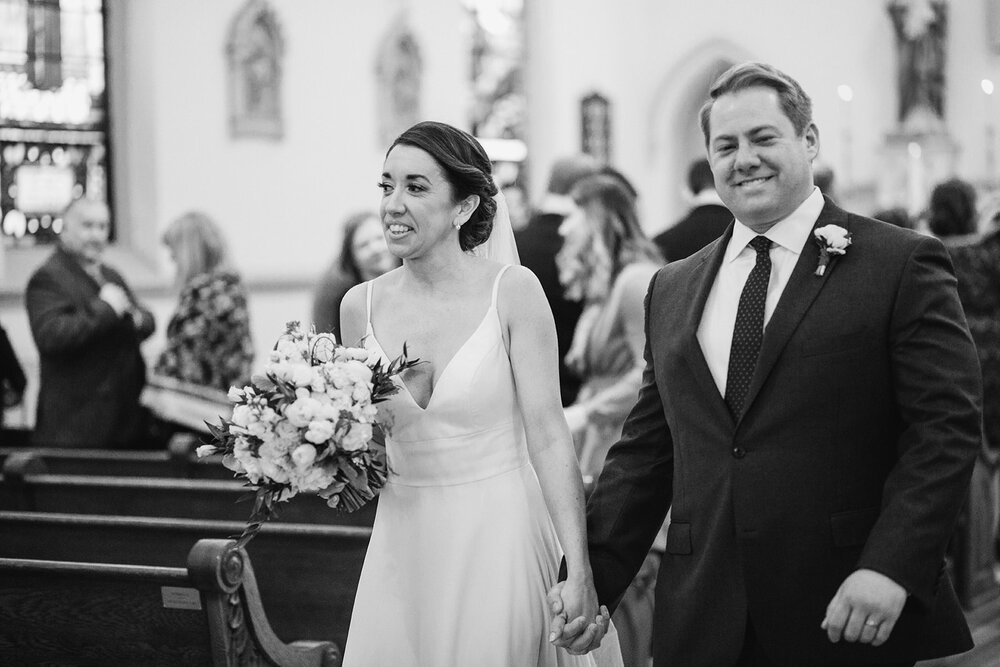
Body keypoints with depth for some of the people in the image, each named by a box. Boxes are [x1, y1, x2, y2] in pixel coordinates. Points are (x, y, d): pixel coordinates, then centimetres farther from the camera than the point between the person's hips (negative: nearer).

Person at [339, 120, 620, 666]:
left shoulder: (512, 291, -10)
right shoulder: (361, 305, 1)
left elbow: (548, 433, -13)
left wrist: (580, 573, -18)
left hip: (498, 539, -3)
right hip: (405, 545, 4)